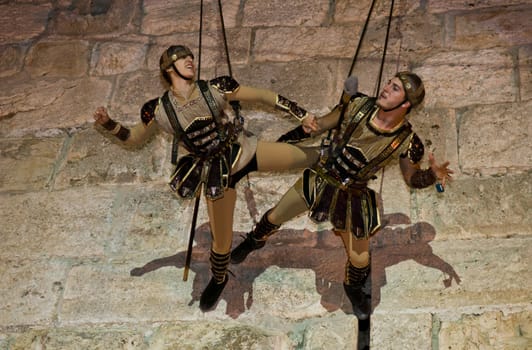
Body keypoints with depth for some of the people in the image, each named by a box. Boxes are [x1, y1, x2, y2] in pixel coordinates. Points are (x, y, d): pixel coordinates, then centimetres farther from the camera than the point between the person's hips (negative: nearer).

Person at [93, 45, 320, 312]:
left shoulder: (216, 89, -12)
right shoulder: (158, 110, -10)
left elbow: (263, 96, -7)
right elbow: (134, 138, 6)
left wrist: (302, 115, -10)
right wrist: (108, 123, -12)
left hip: (245, 151, 0)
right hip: (217, 175, 0)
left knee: (312, 158, 2)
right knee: (221, 241, 7)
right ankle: (218, 280, 40)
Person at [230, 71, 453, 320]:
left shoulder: (406, 142, -21)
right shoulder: (358, 105, -18)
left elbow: (412, 178, -6)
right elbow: (320, 125, -2)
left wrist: (433, 174, -28)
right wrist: (284, 141, 3)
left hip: (353, 198, -2)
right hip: (320, 179, 2)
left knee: (359, 260, 6)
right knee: (274, 218, 17)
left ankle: (353, 289, 44)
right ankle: (254, 241, 54)